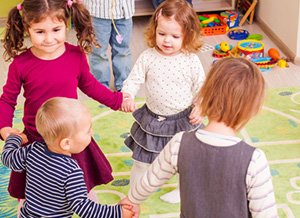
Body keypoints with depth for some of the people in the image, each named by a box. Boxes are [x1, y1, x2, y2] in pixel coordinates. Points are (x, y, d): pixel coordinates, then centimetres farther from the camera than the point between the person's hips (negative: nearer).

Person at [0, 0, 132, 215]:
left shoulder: (77, 56, -10)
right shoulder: (20, 64, -15)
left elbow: (88, 84, 9)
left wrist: (116, 100, 12)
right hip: (36, 140, -1)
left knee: (85, 190, 20)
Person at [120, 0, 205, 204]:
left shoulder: (191, 61, -15)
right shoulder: (148, 57, -12)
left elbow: (201, 87, -4)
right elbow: (134, 79, -6)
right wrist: (127, 97, -25)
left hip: (182, 121, -1)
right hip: (152, 120, 2)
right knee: (141, 161, 15)